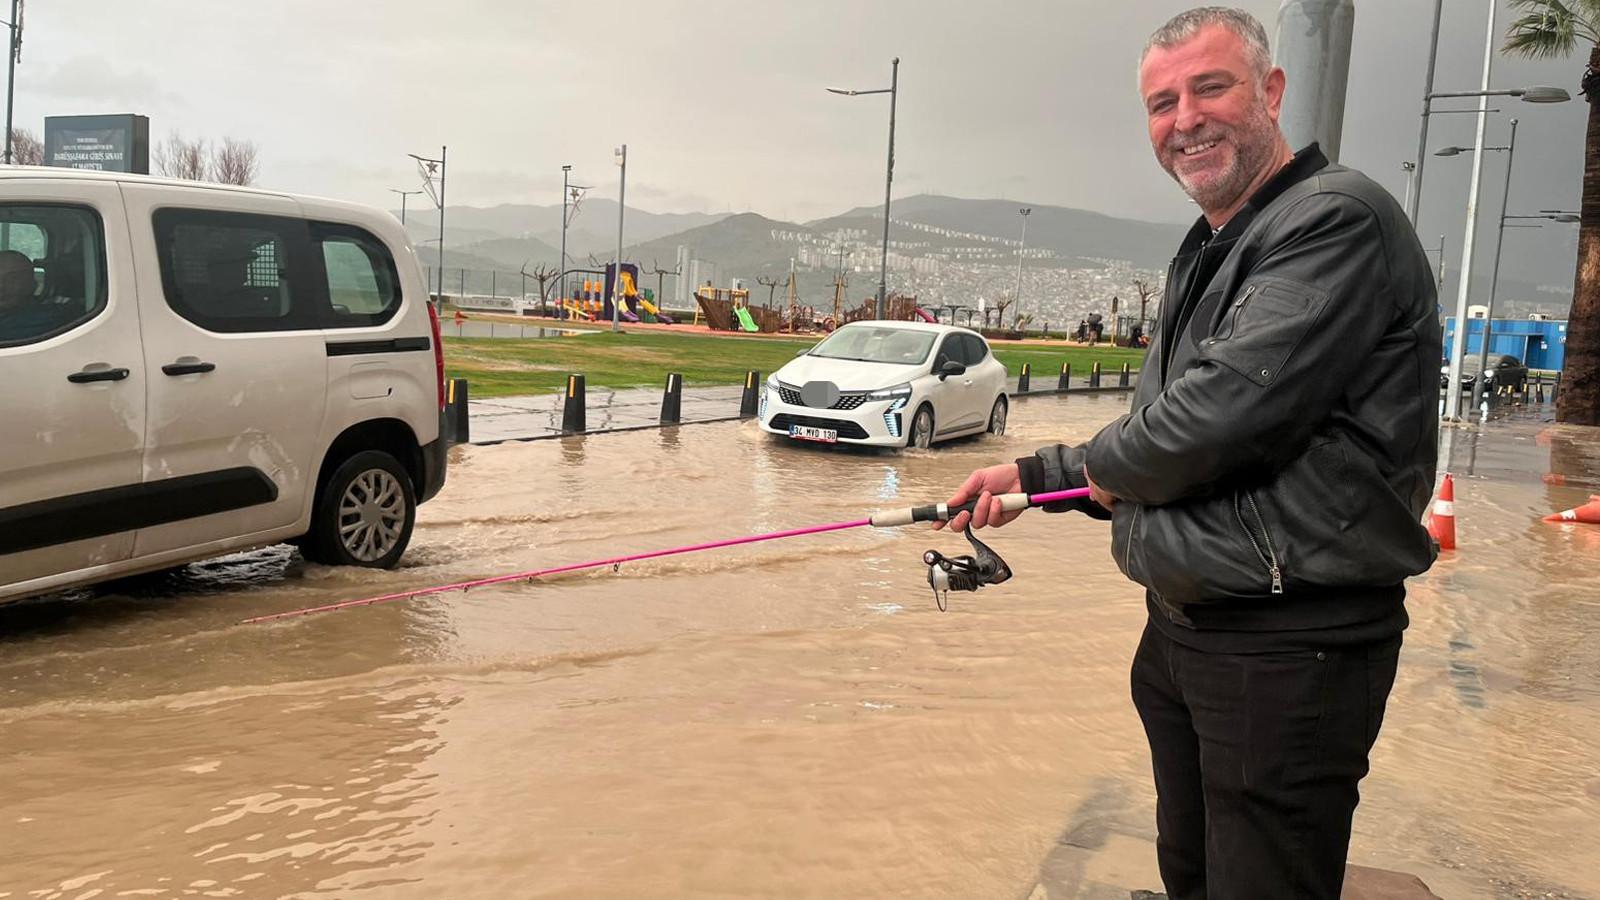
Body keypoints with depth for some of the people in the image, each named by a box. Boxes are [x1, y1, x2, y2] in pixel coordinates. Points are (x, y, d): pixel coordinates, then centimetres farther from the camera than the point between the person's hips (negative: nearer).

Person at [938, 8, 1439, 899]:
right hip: (1180, 628, 9)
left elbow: (1224, 414, -27)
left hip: (1288, 651, -9)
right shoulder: (1207, 257, 15)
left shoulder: (1338, 218, -16)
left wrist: (1102, 465, -8)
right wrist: (1034, 475, 16)